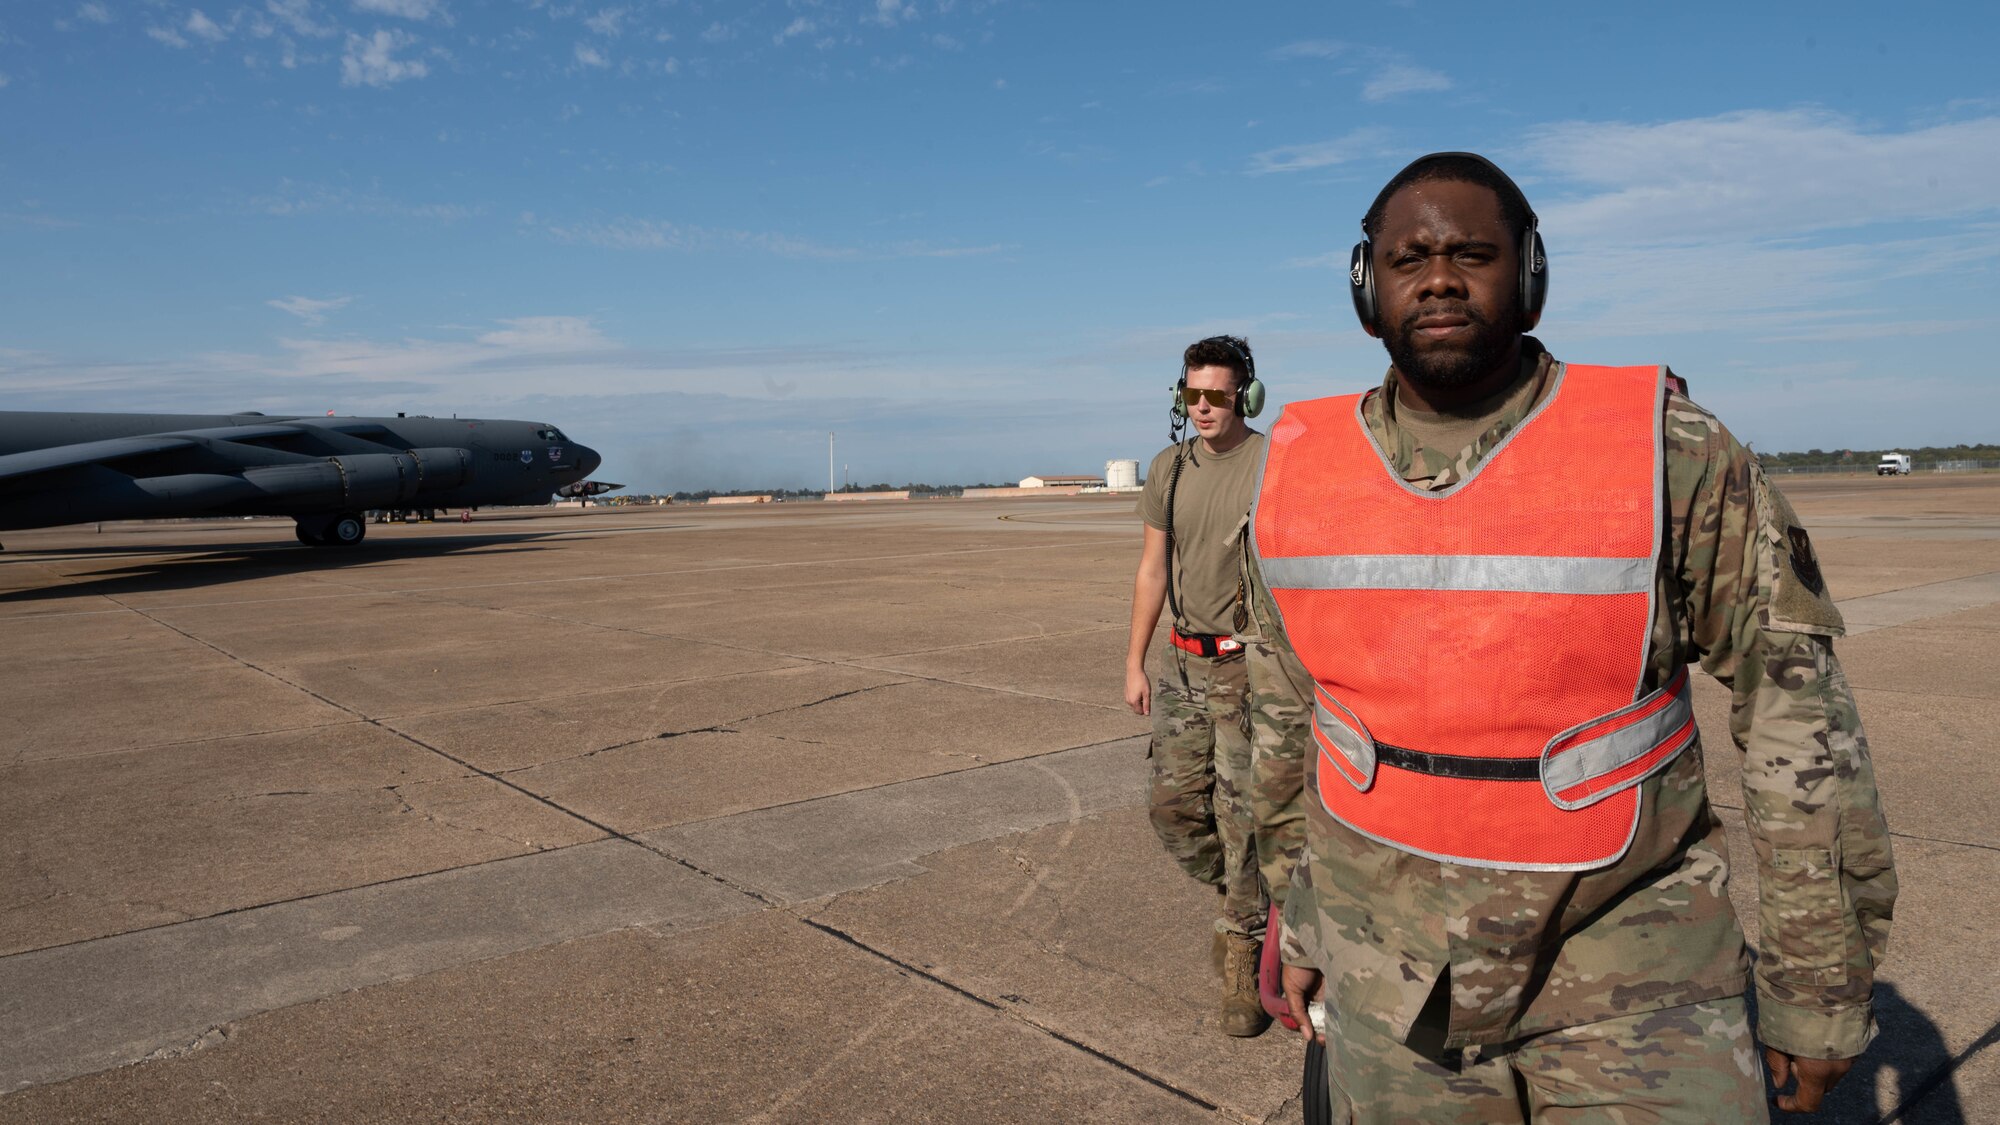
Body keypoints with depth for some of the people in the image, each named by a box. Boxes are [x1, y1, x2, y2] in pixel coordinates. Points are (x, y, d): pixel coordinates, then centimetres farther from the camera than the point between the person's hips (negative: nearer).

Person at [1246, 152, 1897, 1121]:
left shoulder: (1670, 451, -12)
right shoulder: (1295, 475, -4)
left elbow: (1799, 718, -6)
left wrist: (1817, 989, -2)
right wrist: (1302, 917, 15)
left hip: (1630, 975, -2)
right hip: (1391, 973, 3)